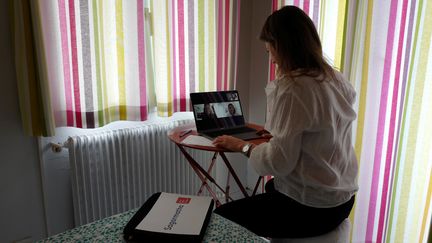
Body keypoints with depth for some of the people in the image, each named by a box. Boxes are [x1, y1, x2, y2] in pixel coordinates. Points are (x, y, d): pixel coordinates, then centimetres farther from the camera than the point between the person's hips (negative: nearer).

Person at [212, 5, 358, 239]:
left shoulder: (292, 89, -26)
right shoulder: (336, 79, 2)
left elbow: (278, 163, -23)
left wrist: (243, 145, -8)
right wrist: (279, 131, 13)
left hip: (311, 208, -9)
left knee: (219, 218, 3)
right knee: (271, 186, 35)